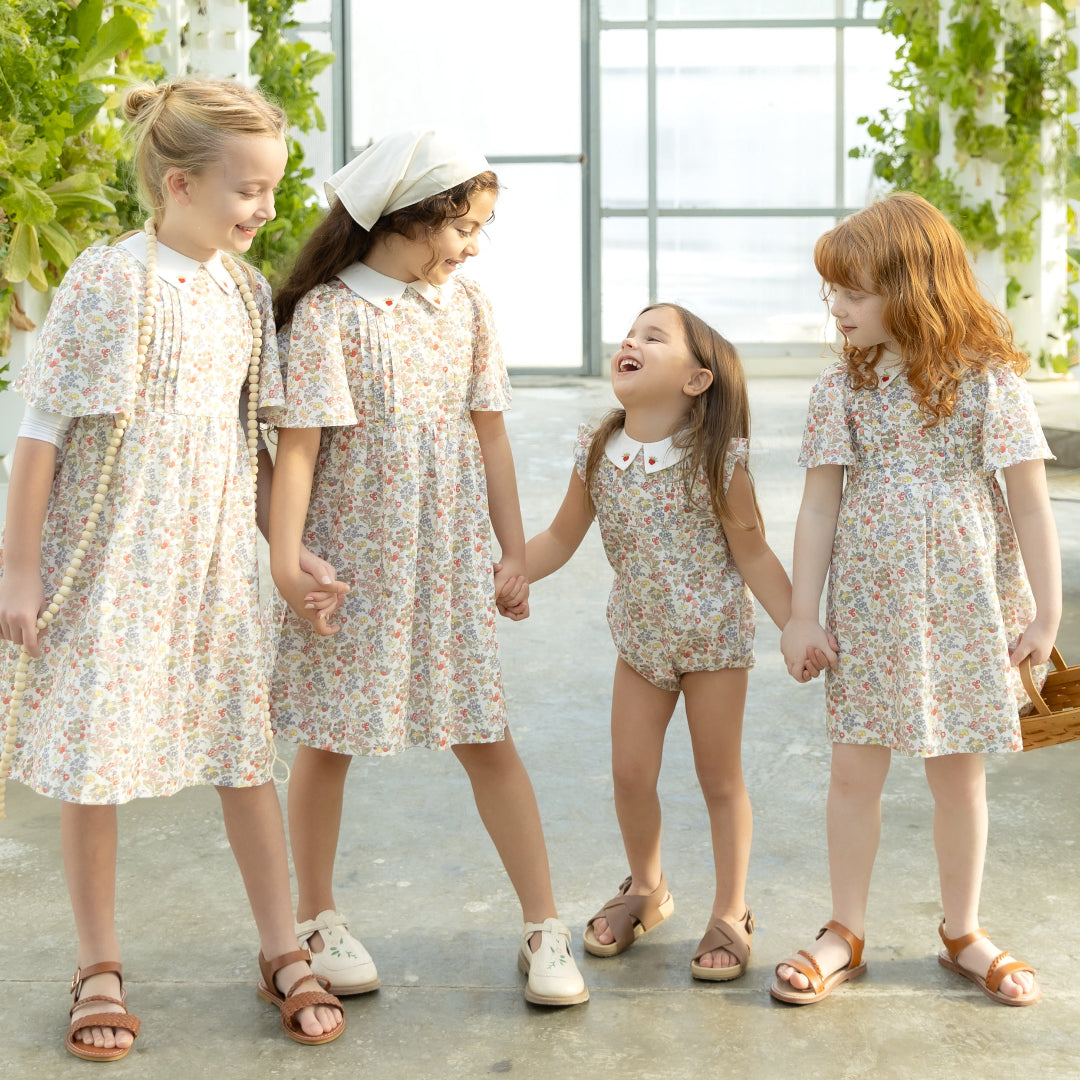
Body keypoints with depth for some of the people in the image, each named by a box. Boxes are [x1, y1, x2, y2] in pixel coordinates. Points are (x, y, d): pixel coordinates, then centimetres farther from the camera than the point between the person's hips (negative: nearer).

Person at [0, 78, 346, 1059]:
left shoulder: (247, 291, 4)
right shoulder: (107, 282, -13)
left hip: (213, 558, 5)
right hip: (107, 561, -5)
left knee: (247, 752, 8)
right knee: (94, 760, 5)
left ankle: (283, 954, 22)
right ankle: (100, 969, 21)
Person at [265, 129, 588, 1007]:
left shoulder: (466, 307, 5)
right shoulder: (327, 312, -9)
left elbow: (490, 436, 8)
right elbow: (299, 444, -11)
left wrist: (515, 554, 8)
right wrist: (286, 561, -15)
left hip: (450, 556, 3)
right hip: (351, 556, -3)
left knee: (489, 738, 3)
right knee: (328, 739, 8)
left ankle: (545, 930, 9)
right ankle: (318, 920, 25)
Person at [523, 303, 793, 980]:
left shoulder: (717, 457, -18)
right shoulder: (598, 452, -7)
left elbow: (751, 553, -11)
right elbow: (561, 540, 4)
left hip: (714, 634, -4)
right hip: (641, 635, 4)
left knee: (720, 778, 7)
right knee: (631, 774, 7)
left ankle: (731, 913, 23)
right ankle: (646, 889, 34)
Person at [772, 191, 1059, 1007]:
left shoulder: (989, 379, -7)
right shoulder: (843, 386, 0)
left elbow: (1029, 503, -5)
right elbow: (820, 505, 1)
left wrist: (1044, 612, -6)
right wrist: (803, 615, -1)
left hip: (964, 604, -2)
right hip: (868, 603, 2)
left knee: (959, 772, 8)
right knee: (856, 766, 5)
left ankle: (963, 933, 25)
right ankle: (846, 933, 19)